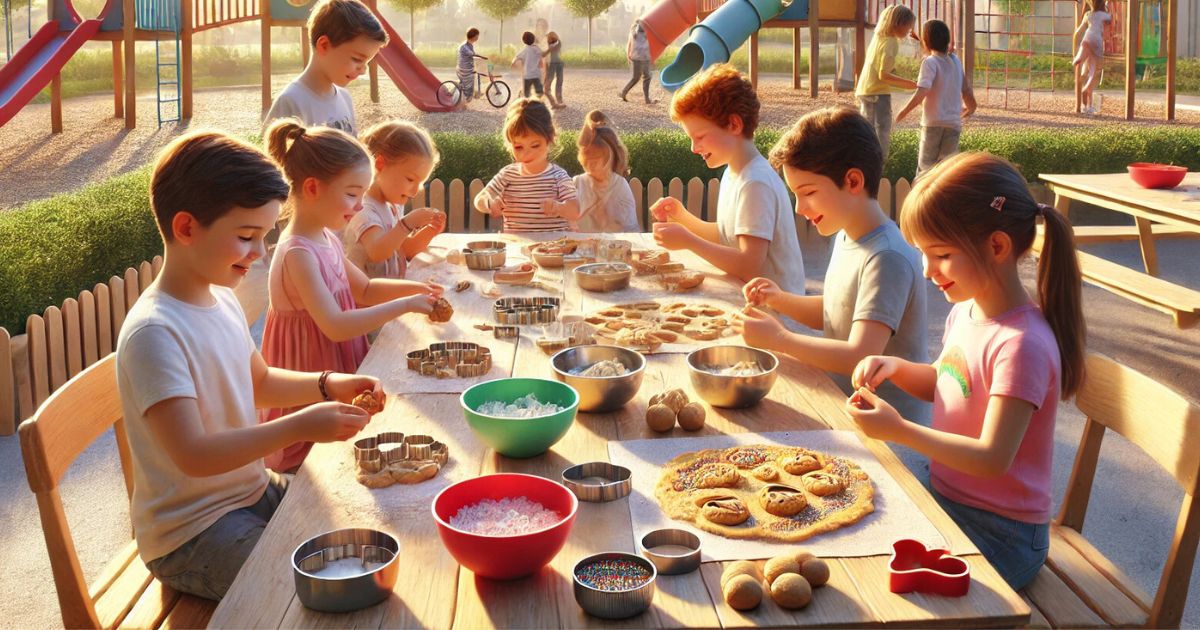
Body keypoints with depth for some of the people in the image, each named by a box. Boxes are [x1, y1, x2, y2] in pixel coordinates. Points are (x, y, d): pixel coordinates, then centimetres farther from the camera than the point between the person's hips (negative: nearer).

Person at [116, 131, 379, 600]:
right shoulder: (156, 332, -25)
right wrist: (298, 427, -34)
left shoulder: (222, 300, 3)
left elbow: (259, 380, 19)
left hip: (253, 491, 9)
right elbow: (192, 454, -30)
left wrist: (328, 386, 2)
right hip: (192, 534, -9)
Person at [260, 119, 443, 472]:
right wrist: (405, 305, -25)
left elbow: (365, 290, 19)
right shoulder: (298, 253, -23)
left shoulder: (326, 239, 5)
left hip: (339, 375, 9)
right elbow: (335, 326, -30)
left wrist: (415, 288, 2)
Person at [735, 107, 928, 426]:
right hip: (845, 404, 8)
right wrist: (780, 300, 2)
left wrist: (778, 338, -20)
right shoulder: (846, 236, 7)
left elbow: (859, 357, -27)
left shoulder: (886, 258, -22)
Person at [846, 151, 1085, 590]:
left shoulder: (1021, 344, -26)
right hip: (945, 499, 8)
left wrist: (899, 431, -31)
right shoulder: (965, 311, 1)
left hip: (998, 533, -8)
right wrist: (895, 368, 0)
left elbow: (992, 459, -27)